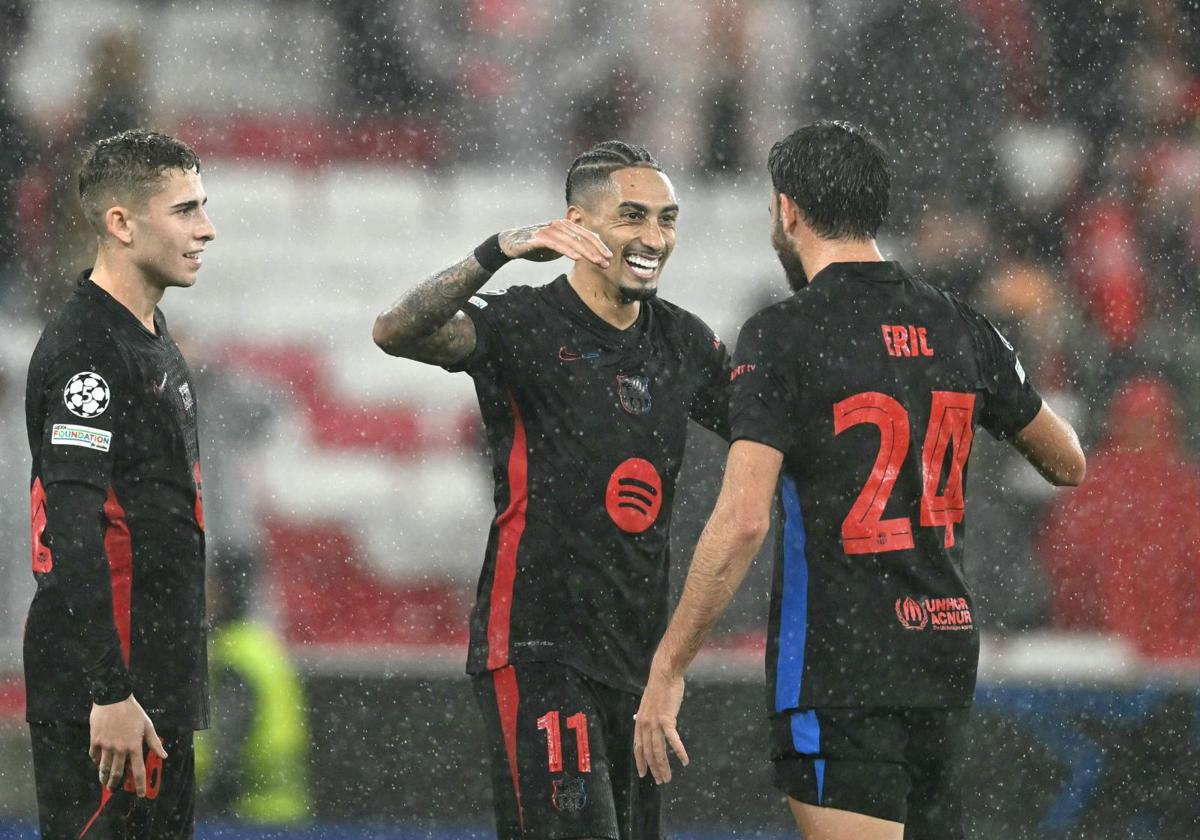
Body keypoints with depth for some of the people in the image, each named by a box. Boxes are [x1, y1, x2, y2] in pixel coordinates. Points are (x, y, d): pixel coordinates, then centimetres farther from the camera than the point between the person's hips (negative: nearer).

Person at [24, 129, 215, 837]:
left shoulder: (154, 342, 16)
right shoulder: (87, 348, -15)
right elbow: (73, 533, -22)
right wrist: (109, 693, -27)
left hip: (158, 680, 10)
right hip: (103, 682, -10)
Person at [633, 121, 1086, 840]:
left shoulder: (783, 335, -10)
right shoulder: (960, 328, 7)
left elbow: (743, 520, -18)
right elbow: (1069, 464, 20)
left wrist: (668, 669, -13)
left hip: (838, 669, -6)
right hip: (947, 647, 6)